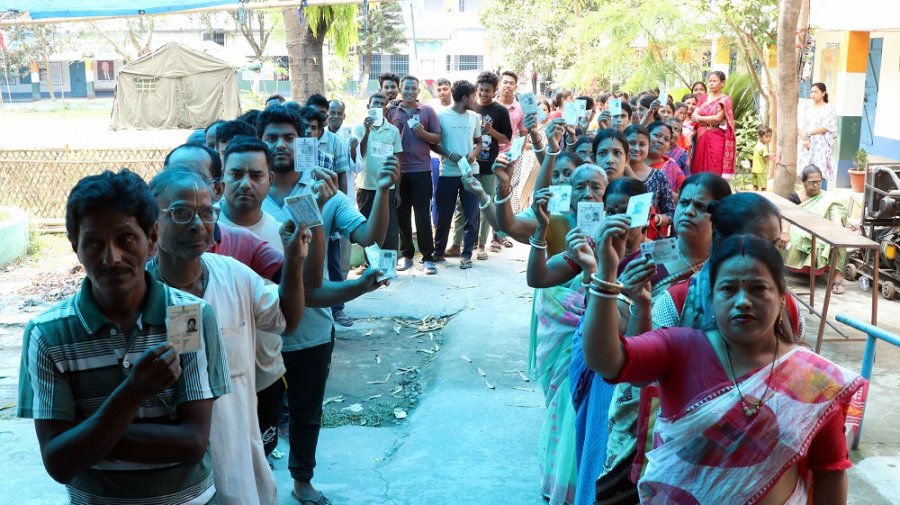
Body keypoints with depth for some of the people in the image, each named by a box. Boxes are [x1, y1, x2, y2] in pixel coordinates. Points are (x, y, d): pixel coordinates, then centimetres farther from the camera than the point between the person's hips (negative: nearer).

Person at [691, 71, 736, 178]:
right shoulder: (703, 98, 14)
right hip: (701, 138, 5)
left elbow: (717, 118, -11)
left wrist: (699, 118, -2)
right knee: (700, 168, 2)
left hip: (716, 138, -5)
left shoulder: (725, 99, 0)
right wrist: (711, 121, -10)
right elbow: (694, 115, 4)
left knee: (715, 170, -6)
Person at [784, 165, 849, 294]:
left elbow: (836, 217, -12)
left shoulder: (828, 198, 6)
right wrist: (785, 233, -35)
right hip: (799, 237, -1)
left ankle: (837, 275, -34)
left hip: (822, 239, 1)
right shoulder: (794, 197, 5)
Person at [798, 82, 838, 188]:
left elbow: (825, 128, -10)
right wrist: (804, 138, -13)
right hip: (806, 145, 4)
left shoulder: (829, 109, 0)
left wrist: (808, 133, -13)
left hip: (821, 146, -4)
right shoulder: (807, 108, 12)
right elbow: (800, 125, 3)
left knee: (820, 173, -10)